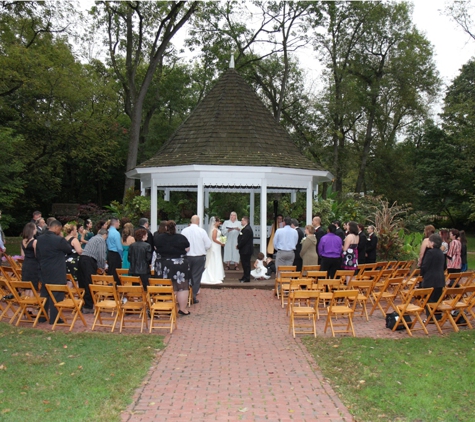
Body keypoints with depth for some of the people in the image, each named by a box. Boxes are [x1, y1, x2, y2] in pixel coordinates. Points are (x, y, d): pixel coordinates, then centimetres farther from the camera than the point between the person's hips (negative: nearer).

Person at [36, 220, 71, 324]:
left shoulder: (39, 239, 3)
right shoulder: (59, 239, -19)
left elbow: (38, 255, 10)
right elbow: (69, 249, -4)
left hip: (44, 270, 7)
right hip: (57, 271, -7)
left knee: (44, 293, 16)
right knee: (56, 294, 0)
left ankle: (42, 316, 23)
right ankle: (54, 318, 3)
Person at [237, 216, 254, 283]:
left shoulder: (247, 229, -20)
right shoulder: (246, 228, 15)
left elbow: (244, 240, -22)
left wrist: (238, 246, -11)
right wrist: (238, 245, 7)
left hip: (246, 250, -11)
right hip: (245, 250, 11)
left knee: (246, 264, -4)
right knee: (245, 264, 16)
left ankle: (247, 278, 1)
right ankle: (245, 277, 24)